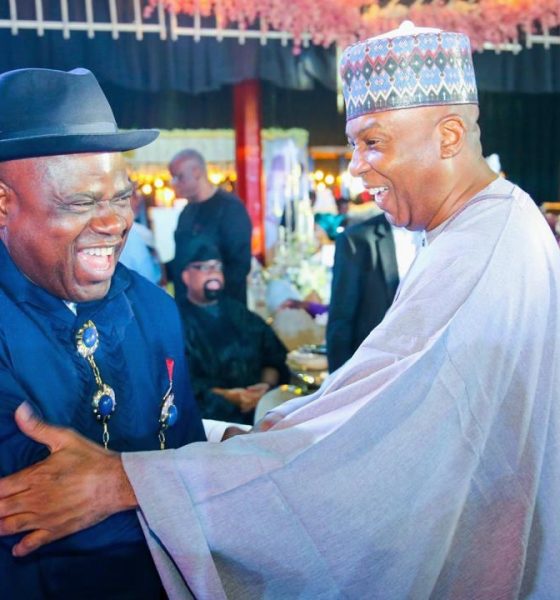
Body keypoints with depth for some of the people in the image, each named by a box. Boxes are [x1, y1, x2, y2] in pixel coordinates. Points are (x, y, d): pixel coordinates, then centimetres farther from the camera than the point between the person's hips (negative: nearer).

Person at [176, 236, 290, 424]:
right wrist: (226, 395, -17)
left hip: (262, 405, 4)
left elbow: (274, 356, 14)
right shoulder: (177, 321, 1)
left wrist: (266, 384, -5)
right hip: (210, 415, -4)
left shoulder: (239, 313, 20)